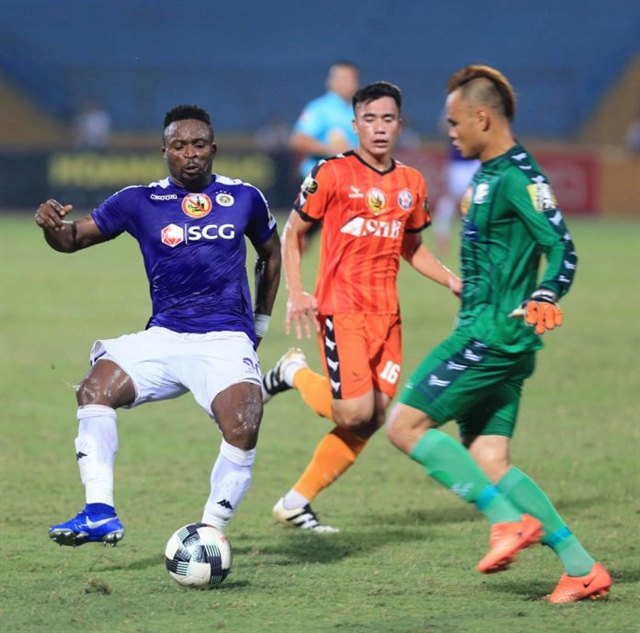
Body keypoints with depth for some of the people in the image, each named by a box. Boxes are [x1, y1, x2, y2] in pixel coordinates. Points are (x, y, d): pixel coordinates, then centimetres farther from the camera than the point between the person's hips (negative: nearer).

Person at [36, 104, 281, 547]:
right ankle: (100, 513, -24)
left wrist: (261, 324, 21)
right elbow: (73, 238, 5)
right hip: (163, 338, 2)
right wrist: (53, 226, -19)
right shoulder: (140, 202, 4)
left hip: (227, 340, -1)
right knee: (95, 389, -23)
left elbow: (270, 253, 24)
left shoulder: (244, 198, 7)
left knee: (242, 435, -26)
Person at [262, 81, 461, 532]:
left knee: (373, 421, 2)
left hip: (386, 315, 6)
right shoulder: (333, 174, -5)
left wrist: (453, 281, 10)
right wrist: (296, 295, -9)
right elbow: (292, 233, 2)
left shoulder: (411, 183, 11)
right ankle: (295, 373, 12)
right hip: (341, 309, -6)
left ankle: (297, 503, 14)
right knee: (355, 413, -17)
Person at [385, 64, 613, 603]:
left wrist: (543, 299, -32)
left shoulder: (517, 176, -14)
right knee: (489, 462, 5)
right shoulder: (489, 175, 16)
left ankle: (510, 519, -10)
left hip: (496, 333, -10)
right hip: (485, 333, 10)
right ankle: (582, 568, 4)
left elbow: (561, 248, -21)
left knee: (406, 425, -10)